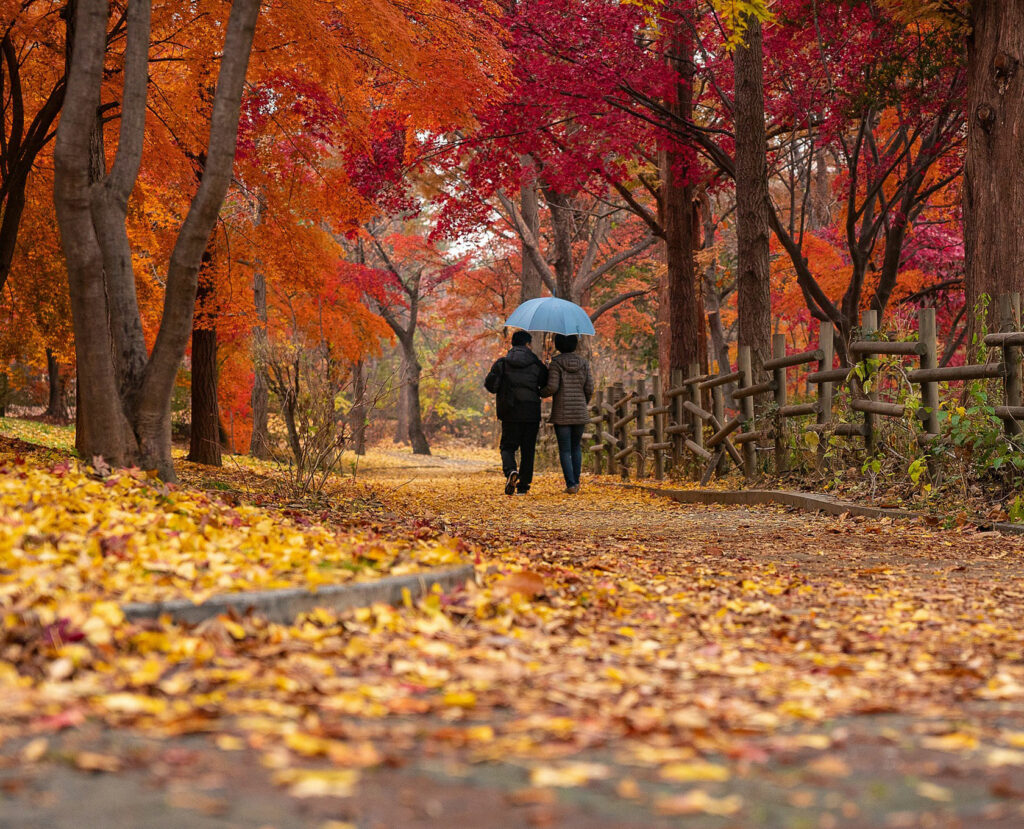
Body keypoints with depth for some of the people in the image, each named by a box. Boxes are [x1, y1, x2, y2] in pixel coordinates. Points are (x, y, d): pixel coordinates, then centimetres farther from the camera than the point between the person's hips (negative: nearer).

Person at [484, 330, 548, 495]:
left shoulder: (502, 363, 0)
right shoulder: (536, 364, 1)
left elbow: (490, 384, -7)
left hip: (510, 413, 0)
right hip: (531, 412, 0)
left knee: (507, 446, 9)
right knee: (528, 450, 9)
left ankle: (510, 471, -21)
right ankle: (523, 485, 8)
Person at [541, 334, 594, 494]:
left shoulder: (556, 363, -6)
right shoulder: (583, 364, 4)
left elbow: (552, 387, -14)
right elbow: (589, 388, 1)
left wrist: (541, 393, 7)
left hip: (561, 413, -3)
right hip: (580, 413, 3)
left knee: (565, 450, 2)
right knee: (576, 447, 18)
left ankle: (571, 485, -6)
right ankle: (576, 482, 12)